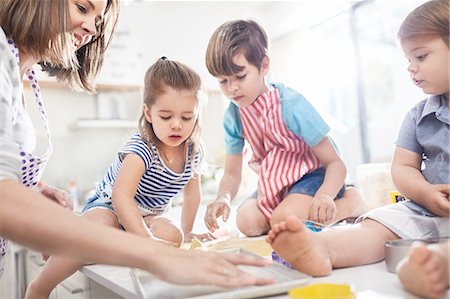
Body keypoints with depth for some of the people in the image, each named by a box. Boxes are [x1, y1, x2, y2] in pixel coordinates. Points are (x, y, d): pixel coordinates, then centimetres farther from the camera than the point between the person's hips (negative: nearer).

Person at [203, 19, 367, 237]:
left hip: (314, 174, -5)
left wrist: (324, 195, -45)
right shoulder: (232, 116, -9)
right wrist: (223, 198, -25)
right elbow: (231, 174, -2)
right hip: (275, 183, 6)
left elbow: (335, 163, -23)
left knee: (283, 218, -31)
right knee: (247, 221, -18)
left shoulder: (291, 104, -25)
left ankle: (350, 202, -6)